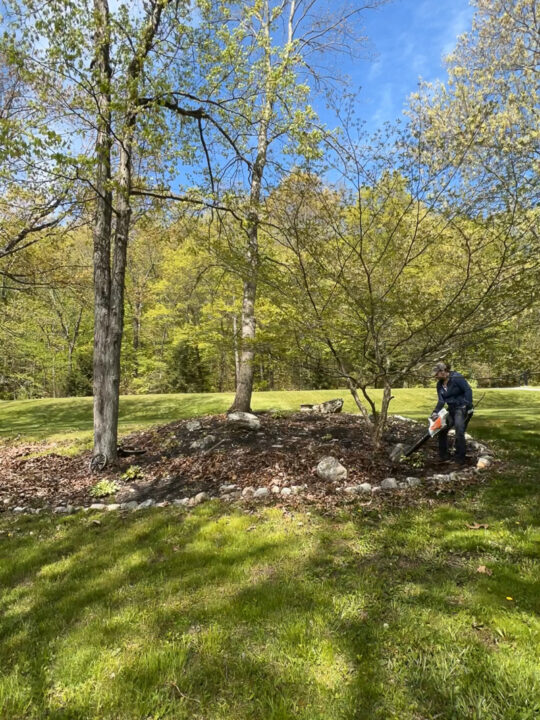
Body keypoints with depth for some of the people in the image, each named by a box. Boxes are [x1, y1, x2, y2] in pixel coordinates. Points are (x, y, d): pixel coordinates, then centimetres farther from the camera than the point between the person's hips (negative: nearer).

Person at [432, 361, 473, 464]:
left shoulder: (456, 378, -18)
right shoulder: (439, 384, 4)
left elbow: (468, 390, -20)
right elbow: (441, 401, -1)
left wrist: (469, 407, -24)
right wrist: (435, 412, -15)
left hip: (462, 408, -8)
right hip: (451, 409, 8)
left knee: (459, 432, -14)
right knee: (442, 429, 8)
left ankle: (460, 458, -3)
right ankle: (443, 455, 19)